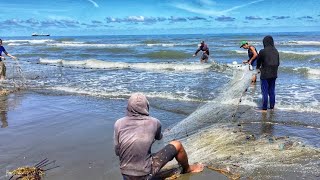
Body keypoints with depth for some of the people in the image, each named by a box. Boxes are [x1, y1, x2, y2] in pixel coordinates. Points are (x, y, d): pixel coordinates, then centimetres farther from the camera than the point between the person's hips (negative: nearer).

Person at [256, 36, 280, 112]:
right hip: (274, 74, 5)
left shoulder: (262, 51, -14)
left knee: (265, 92, 2)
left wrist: (258, 67, 20)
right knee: (272, 91, 16)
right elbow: (278, 63, 10)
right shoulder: (276, 51, 3)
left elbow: (259, 61, 0)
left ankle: (264, 108, 5)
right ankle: (272, 106, 23)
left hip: (265, 74, -5)